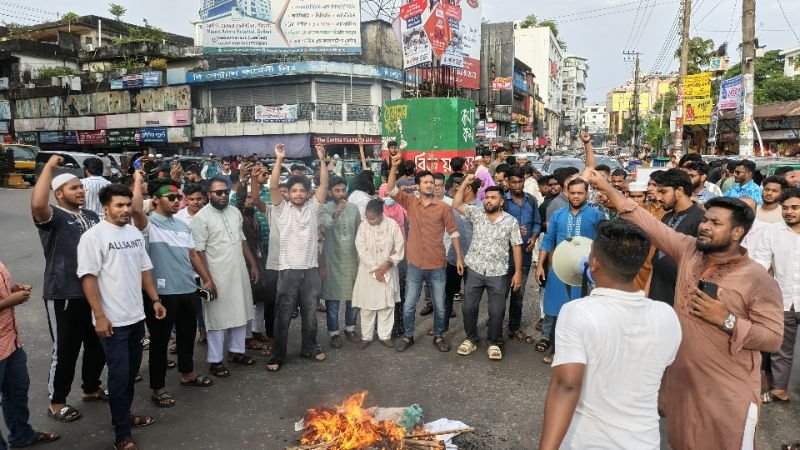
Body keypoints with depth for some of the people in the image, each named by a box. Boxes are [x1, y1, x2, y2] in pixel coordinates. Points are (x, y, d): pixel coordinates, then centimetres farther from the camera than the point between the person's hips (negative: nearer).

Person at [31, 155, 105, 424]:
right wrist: (50, 165, -27)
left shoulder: (91, 217, 11)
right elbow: (37, 203, -35)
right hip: (64, 295, -7)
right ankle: (56, 402, 23)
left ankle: (91, 388, 37)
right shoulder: (53, 217, -11)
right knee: (65, 350, 5)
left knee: (97, 345, 17)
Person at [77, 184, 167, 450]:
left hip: (136, 317, 6)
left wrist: (154, 300, 10)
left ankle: (124, 415, 35)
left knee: (131, 372, 17)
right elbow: (88, 277, -15)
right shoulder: (93, 236, -12)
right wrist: (100, 316, -18)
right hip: (112, 321, -6)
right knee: (119, 375, 0)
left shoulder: (135, 233, 8)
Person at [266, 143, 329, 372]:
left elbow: (324, 185, -5)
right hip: (289, 270, -2)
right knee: (283, 316, 5)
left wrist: (322, 160, -15)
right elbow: (273, 186, -12)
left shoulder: (313, 207, 5)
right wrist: (279, 160, -20)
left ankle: (309, 348, 31)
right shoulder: (282, 209, 1)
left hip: (311, 269, 2)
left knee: (310, 314, 14)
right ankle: (278, 355, 16)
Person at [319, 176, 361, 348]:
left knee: (354, 297, 11)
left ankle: (350, 329, 28)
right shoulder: (325, 209, -9)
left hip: (352, 259, 4)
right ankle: (334, 333, 17)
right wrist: (336, 213, -51)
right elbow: (324, 224, -31)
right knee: (333, 298, 3)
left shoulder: (354, 208, 4)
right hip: (333, 260, -4)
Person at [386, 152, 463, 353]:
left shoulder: (443, 207, -4)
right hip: (415, 265, 1)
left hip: (437, 265, 0)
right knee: (409, 305, 9)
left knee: (440, 306, 11)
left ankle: (438, 336, 30)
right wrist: (394, 167, -23)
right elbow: (391, 189, -12)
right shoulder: (410, 202, 0)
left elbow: (453, 232, 0)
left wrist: (459, 257, -2)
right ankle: (408, 336, 28)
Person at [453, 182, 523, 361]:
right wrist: (465, 183, -14)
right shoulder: (476, 213, 1)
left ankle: (494, 343, 23)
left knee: (497, 311, 4)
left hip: (498, 273, -2)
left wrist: (518, 272, -5)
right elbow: (456, 205, -7)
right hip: (474, 270, 2)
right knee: (468, 307, 8)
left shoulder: (511, 221, -4)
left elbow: (516, 248, -2)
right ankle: (471, 339, 28)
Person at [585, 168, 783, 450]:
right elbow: (648, 224, -5)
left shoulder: (759, 280, -15)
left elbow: (773, 338, -14)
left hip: (727, 392, -5)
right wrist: (606, 188, -11)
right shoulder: (689, 251, -2)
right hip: (682, 378, 5)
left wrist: (726, 320, -25)